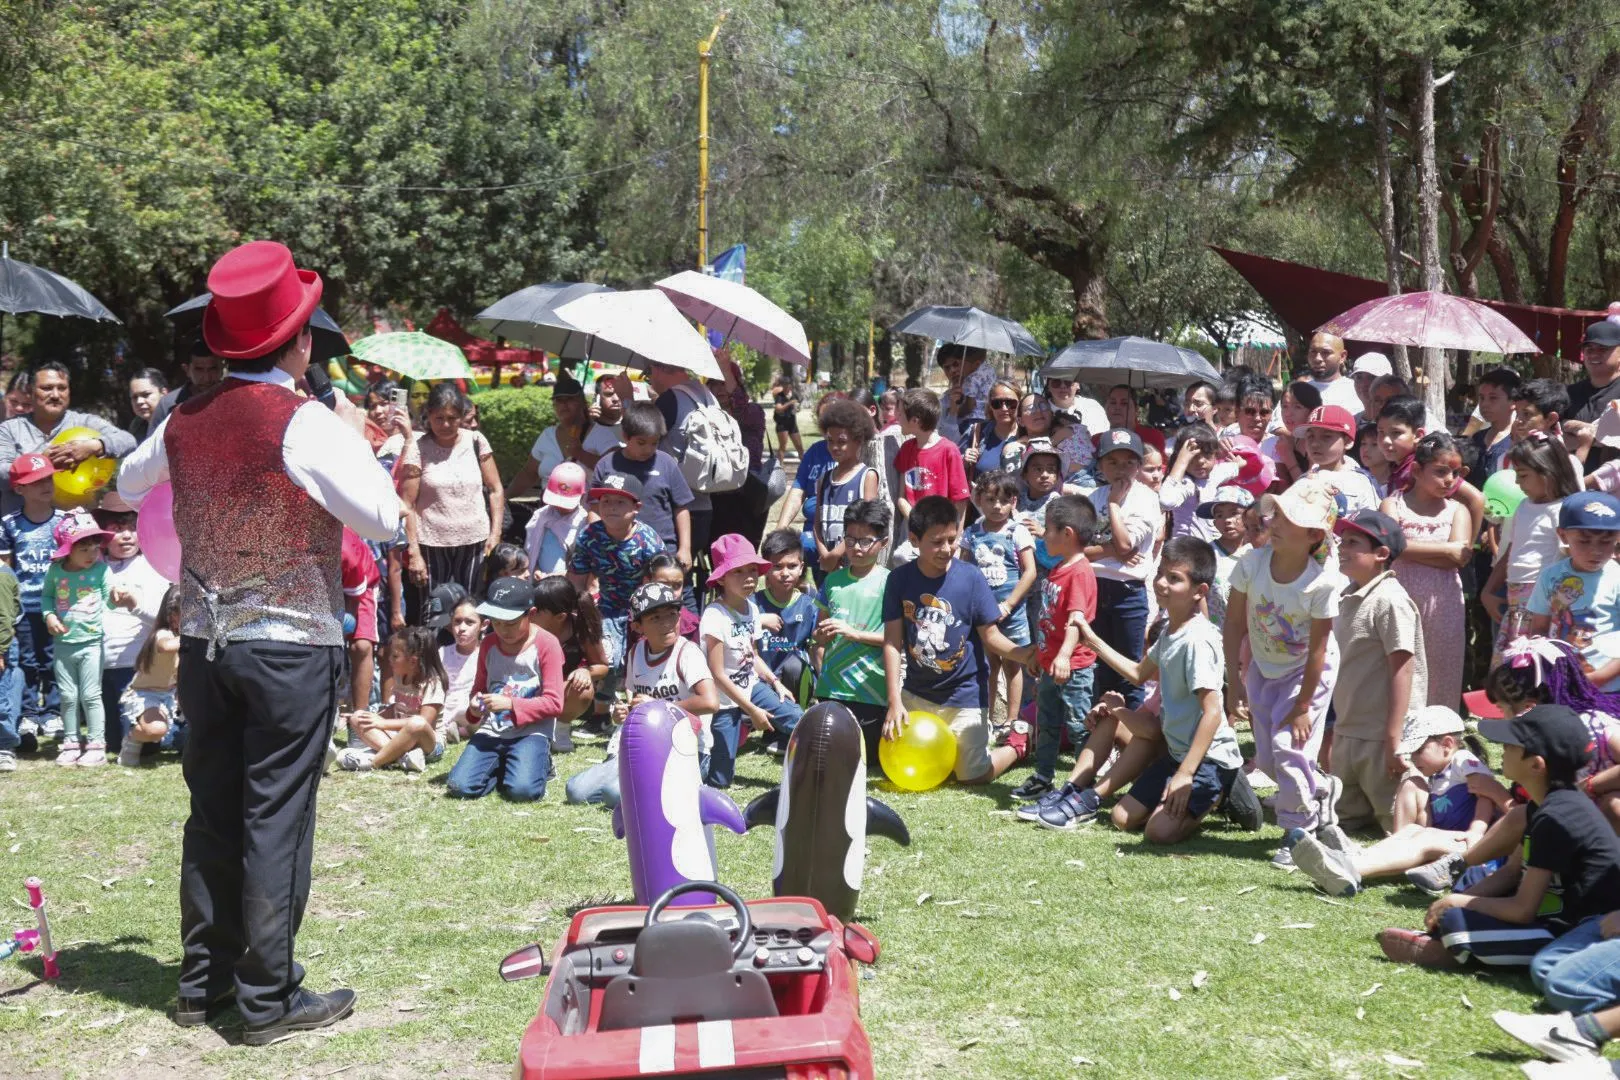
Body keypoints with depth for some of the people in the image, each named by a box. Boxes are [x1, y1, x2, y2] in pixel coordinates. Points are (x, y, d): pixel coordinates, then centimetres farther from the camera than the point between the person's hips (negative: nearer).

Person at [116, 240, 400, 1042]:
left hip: (204, 642, 6)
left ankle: (201, 981, 24)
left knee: (212, 813, 14)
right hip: (289, 647, -6)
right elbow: (383, 518, -16)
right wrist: (354, 437, -3)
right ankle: (269, 999, 6)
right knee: (276, 820, 0)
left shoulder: (185, 421, 5)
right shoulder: (306, 424, -14)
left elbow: (127, 487, 23)